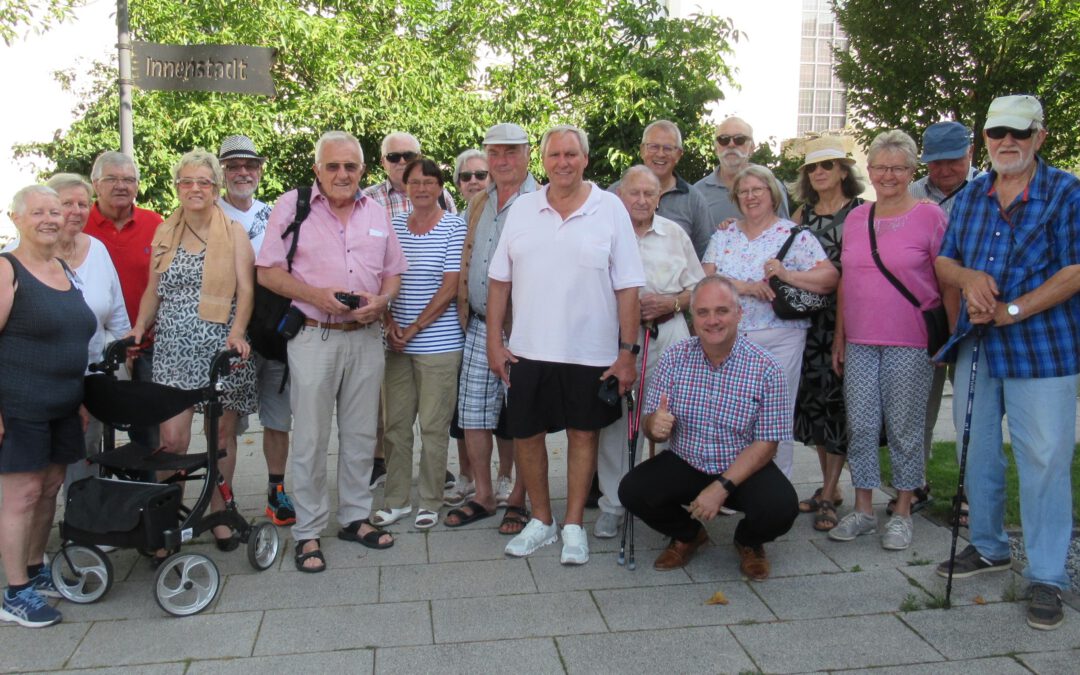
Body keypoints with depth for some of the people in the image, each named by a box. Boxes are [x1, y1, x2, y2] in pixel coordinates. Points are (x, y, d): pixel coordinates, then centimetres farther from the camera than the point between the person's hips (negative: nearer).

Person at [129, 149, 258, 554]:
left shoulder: (233, 231, 3)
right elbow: (153, 291, 16)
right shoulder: (164, 234, 13)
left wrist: (237, 331, -21)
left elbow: (245, 288, -6)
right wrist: (139, 327, -1)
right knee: (172, 438, -6)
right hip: (173, 349, 2)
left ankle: (218, 515, 17)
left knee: (221, 434, 5)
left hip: (221, 348, -2)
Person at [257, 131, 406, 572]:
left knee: (361, 434, 12)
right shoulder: (292, 206, -2)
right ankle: (308, 533, 12)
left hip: (366, 337, 4)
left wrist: (381, 300, -6)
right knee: (310, 439, 1)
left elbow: (393, 272, 16)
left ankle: (355, 517, 27)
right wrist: (316, 295, -19)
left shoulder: (375, 212, 11)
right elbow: (267, 272, -4)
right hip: (313, 337, -4)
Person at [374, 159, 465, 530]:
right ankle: (396, 500, 21)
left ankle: (430, 503, 17)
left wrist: (414, 328, -10)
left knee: (433, 426, 3)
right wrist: (389, 323, -4)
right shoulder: (393, 226, 10)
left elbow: (450, 288, -9)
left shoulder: (454, 227, -3)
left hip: (438, 343, -4)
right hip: (397, 344, 4)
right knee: (395, 423, 9)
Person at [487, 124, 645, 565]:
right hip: (528, 349, 3)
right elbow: (499, 279, 6)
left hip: (591, 352, -2)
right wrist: (494, 340, 2)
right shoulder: (522, 209, 4)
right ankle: (541, 521, 28)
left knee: (582, 433, 9)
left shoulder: (610, 209, -3)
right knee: (525, 433, 9)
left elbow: (627, 288, -4)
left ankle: (573, 525, 24)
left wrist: (627, 351, -7)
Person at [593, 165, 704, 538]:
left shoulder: (675, 234, 10)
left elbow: (699, 289, 12)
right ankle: (612, 505, 10)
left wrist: (671, 302, -7)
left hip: (668, 334, 1)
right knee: (614, 418, 0)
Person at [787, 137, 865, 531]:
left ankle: (828, 497, 4)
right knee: (813, 397, 8)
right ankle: (830, 487, 22)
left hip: (844, 317, -5)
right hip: (809, 318, 5)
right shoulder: (803, 214, 12)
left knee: (836, 398, -3)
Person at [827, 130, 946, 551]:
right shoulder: (855, 219, 11)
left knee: (905, 429, 4)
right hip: (859, 343, 4)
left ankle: (902, 513, 18)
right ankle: (863, 510, 18)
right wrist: (839, 337, 12)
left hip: (910, 345, -4)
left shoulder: (929, 216, -2)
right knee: (860, 427, 6)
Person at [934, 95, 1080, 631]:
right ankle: (988, 547, 33)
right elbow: (943, 260, 13)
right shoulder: (970, 196, 11)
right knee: (977, 451, 14)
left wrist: (1011, 311, -17)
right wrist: (967, 278, -10)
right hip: (976, 346, 5)